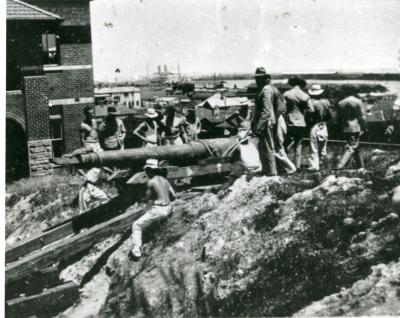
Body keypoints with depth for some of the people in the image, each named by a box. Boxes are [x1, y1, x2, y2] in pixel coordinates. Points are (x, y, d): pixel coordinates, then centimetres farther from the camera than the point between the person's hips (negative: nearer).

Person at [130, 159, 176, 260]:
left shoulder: (151, 182, -10)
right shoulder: (165, 180, 10)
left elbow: (148, 197, -1)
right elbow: (173, 196, 13)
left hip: (157, 210, -7)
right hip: (168, 209, 7)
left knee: (136, 225, 2)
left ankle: (136, 252, -8)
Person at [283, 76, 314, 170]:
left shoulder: (286, 94, -4)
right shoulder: (305, 96, 2)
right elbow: (311, 110, 0)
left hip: (290, 123, -3)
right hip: (301, 124, 3)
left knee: (286, 145, 0)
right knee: (298, 145, 10)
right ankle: (297, 166, 11)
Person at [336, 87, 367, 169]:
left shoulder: (340, 103, 8)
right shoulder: (358, 102, -6)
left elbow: (339, 118, 10)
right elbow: (362, 117, -8)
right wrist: (364, 128, 0)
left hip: (345, 129, 6)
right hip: (355, 129, -6)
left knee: (355, 147, 18)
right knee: (351, 148, -5)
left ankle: (360, 165, 26)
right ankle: (340, 165, -18)